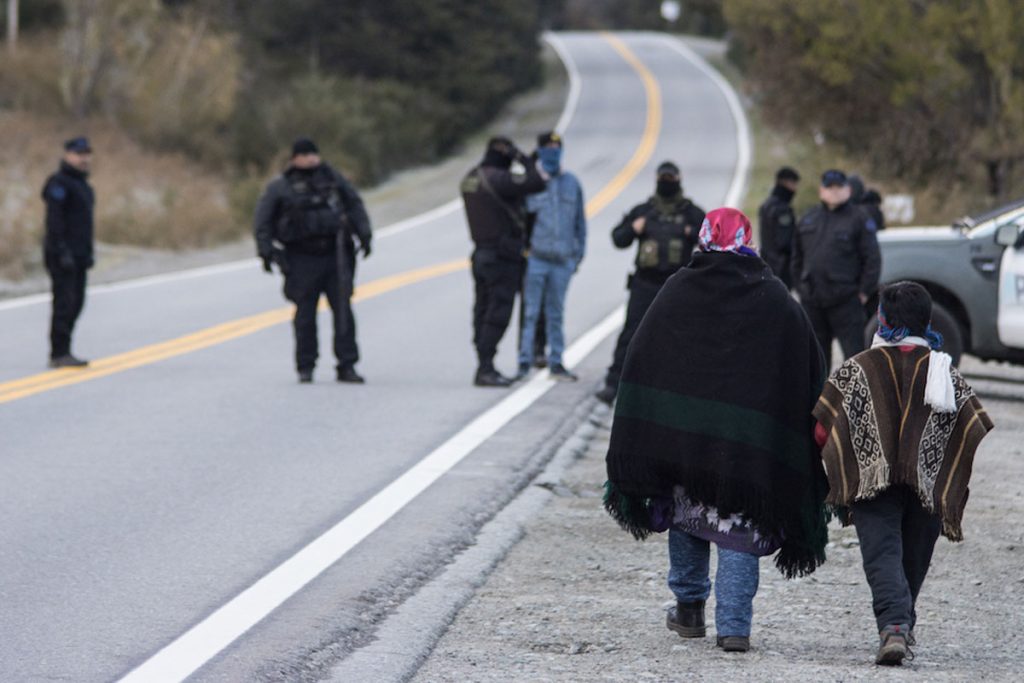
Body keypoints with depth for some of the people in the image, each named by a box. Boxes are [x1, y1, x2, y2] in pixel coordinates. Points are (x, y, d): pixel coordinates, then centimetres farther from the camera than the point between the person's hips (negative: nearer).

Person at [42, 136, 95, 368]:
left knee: (76, 303, 9)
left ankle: (62, 351, 13)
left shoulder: (82, 184, 18)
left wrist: (89, 253, 18)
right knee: (64, 302, -10)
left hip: (77, 255, 9)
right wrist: (62, 252, -24)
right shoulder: (59, 183, -11)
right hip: (62, 255, -9)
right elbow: (54, 220, -18)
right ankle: (59, 354, -9)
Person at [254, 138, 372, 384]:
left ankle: (347, 366, -1)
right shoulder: (280, 187, 4)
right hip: (302, 260, -2)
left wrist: (364, 234, 3)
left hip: (335, 255, 2)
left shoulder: (332, 178, 12)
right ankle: (305, 368, 8)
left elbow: (355, 205, 15)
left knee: (343, 311, -3)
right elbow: (264, 221, 2)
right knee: (305, 315, -1)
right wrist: (266, 250, -8)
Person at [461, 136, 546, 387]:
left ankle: (485, 367, 14)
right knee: (497, 315, -7)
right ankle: (485, 368, -10)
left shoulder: (470, 178, 9)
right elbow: (536, 182, -20)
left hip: (481, 252, 9)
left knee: (484, 312, 11)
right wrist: (522, 159, -8)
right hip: (503, 256, -9)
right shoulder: (498, 178, -18)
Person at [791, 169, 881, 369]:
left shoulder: (859, 219, -1)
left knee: (854, 352, -7)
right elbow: (797, 259, 19)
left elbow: (872, 259, -4)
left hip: (846, 300, -5)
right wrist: (800, 288, 10)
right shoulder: (808, 220, 14)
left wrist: (864, 292, -8)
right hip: (812, 301, 5)